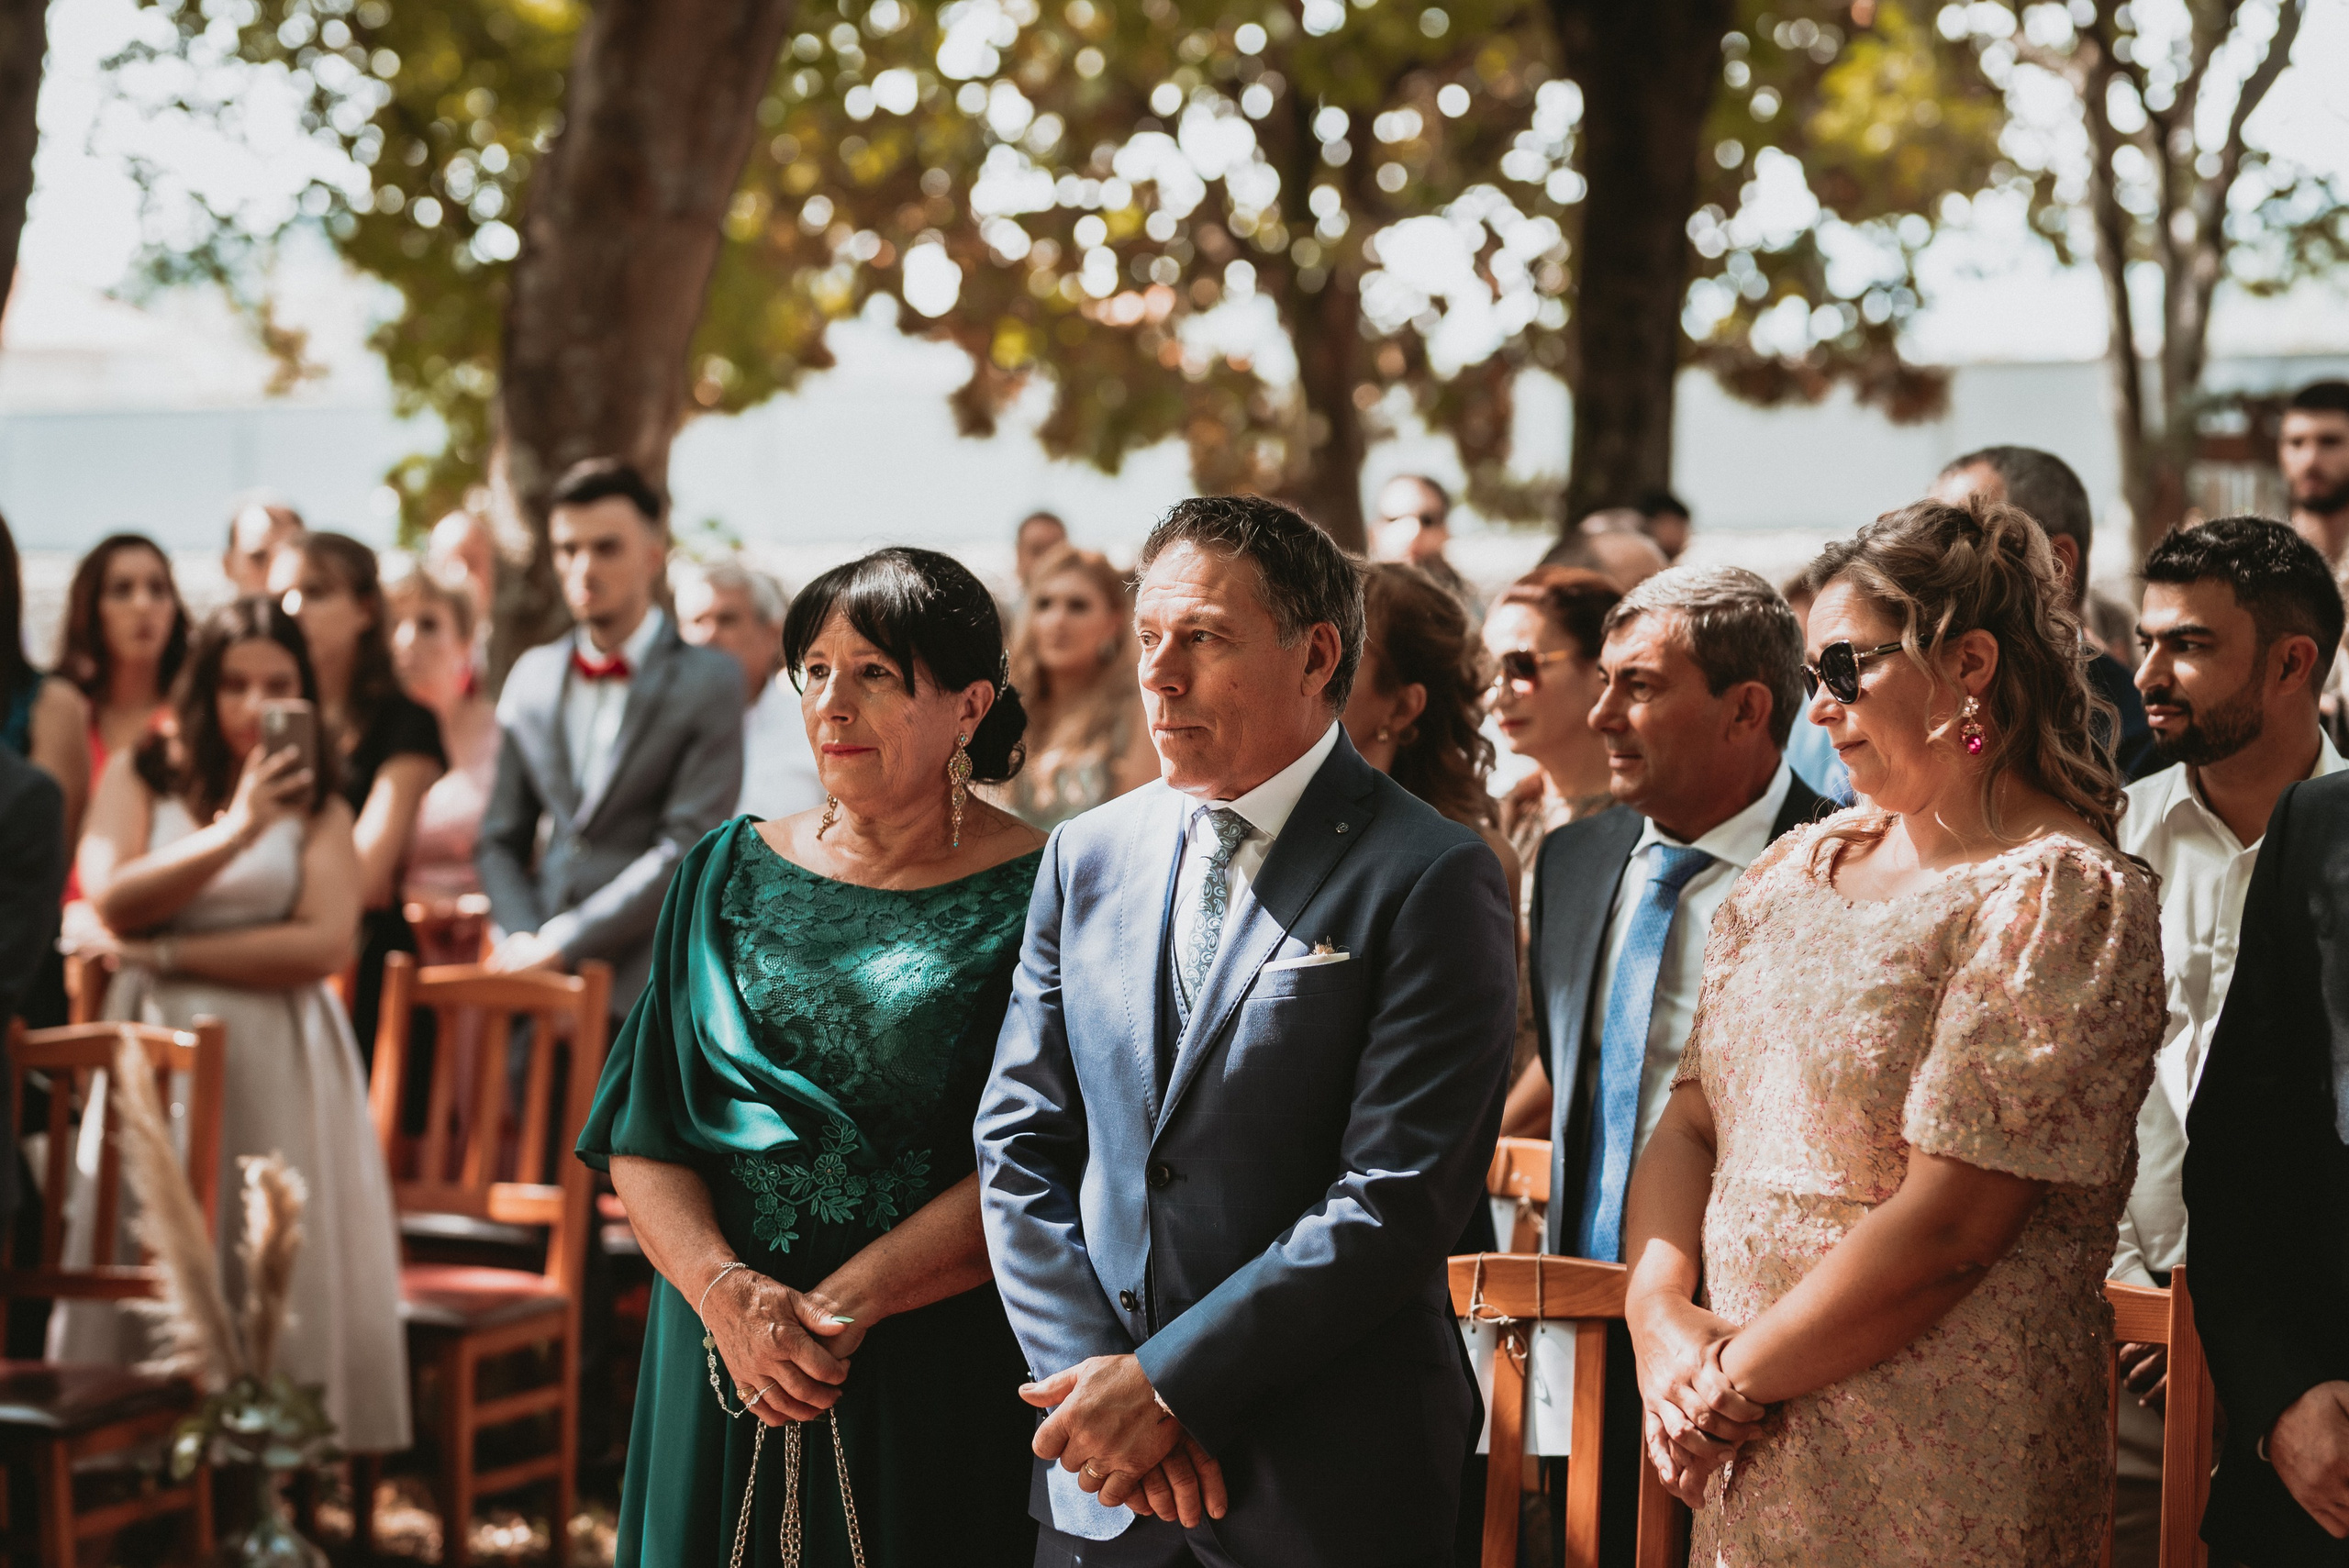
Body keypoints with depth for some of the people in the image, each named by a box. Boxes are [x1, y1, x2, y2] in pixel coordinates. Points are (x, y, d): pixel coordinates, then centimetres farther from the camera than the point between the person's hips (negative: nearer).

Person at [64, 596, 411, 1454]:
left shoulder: (315, 805, 6)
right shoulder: (137, 777, 7)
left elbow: (327, 942, -7)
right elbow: (112, 901, -8)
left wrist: (177, 954, -9)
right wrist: (235, 830, -15)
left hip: (277, 1062, 0)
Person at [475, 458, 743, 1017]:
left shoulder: (710, 681, -1)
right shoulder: (532, 676, 15)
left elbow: (688, 850, -8)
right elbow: (499, 840, 16)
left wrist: (559, 943, -10)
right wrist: (522, 939, -2)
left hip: (647, 993, -4)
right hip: (538, 991, 4)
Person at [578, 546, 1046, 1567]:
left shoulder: (1037, 898, -6)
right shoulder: (732, 873, 7)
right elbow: (639, 1136, 2)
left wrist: (841, 1305, -19)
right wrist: (725, 1290, -15)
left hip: (945, 1377, -3)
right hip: (724, 1363, 3)